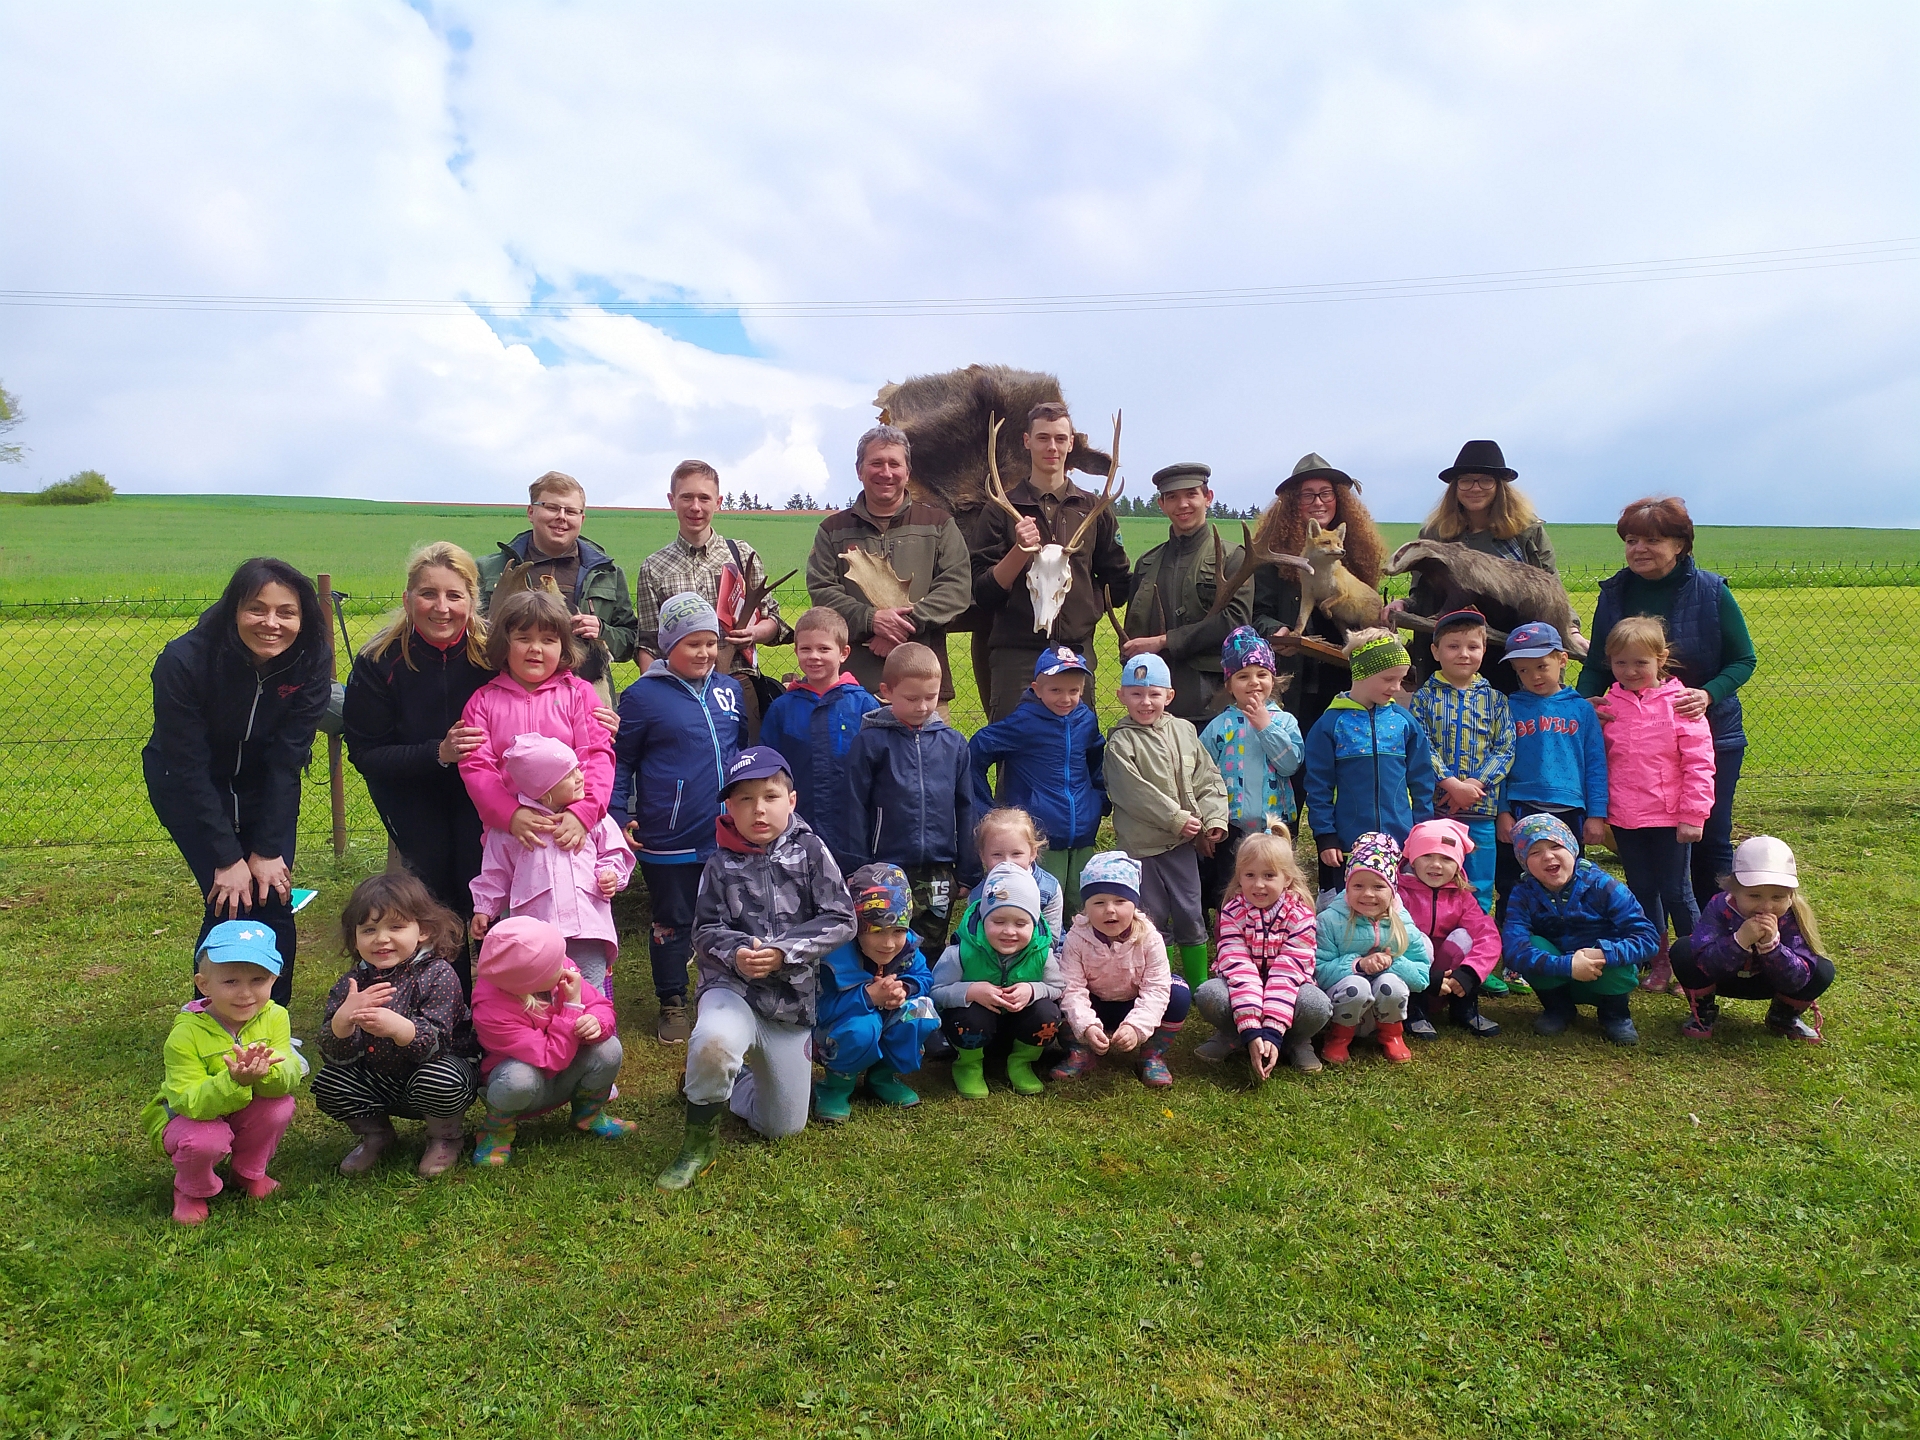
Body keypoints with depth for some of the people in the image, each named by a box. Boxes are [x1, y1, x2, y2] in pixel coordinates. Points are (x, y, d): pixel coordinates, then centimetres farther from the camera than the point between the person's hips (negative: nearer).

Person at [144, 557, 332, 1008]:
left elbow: (286, 760, -17)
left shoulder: (312, 660, -20)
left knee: (273, 900, -6)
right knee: (230, 904, -12)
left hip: (266, 788, 3)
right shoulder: (183, 662, -27)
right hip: (187, 787, -2)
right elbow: (189, 769, -23)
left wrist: (268, 850, -18)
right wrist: (226, 858, -22)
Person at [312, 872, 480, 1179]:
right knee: (328, 1084, -15)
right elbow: (336, 1055, -13)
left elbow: (434, 1044, -29)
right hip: (378, 1082, 5)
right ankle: (375, 1134, 14)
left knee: (438, 1080, -35)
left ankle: (444, 1137, 0)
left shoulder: (438, 975, -19)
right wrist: (344, 1019, -34)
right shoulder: (351, 984, -6)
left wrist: (398, 1027, -49)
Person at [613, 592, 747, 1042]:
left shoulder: (730, 690, 6)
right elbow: (620, 760, -2)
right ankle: (672, 1004, 27)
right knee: (673, 924, 11)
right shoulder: (644, 695, -6)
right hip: (669, 842, -4)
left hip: (728, 836, 4)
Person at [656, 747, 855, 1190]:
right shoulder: (721, 865, -2)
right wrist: (736, 954, -23)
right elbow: (705, 931, -2)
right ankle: (701, 1139, -10)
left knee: (783, 1127, 10)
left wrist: (783, 951, -19)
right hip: (732, 985, -1)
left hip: (792, 996, 2)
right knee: (713, 1042, -40)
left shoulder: (811, 851, -4)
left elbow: (840, 920, -8)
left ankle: (727, 1086, 42)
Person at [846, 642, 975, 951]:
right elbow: (856, 808, -3)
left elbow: (965, 808, 9)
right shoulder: (870, 742, -5)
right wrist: (860, 868, -4)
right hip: (887, 870, -3)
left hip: (939, 870, 3)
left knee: (932, 949, 15)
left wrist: (968, 869, 8)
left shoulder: (953, 743, 4)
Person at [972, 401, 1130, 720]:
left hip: (1078, 653, 2)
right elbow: (984, 594, -2)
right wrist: (1020, 550, -15)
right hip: (1017, 655, -2)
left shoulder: (1095, 509, 12)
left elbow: (1117, 585, 17)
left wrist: (1085, 608, 4)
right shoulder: (1002, 509, 4)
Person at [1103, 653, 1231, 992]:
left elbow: (1208, 779, 7)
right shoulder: (1120, 742, -9)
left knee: (1190, 916, 11)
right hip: (1142, 845, -4)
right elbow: (1134, 792, -18)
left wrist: (1214, 817, -6)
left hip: (1183, 841, 4)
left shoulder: (1184, 731, 6)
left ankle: (1200, 985, 24)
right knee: (1153, 919, 5)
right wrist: (1177, 819, -17)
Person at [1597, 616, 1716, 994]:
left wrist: (1693, 815, -13)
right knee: (1641, 891, 13)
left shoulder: (1679, 703, -9)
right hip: (1625, 820, 4)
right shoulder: (1609, 706, 3)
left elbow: (1699, 763, -10)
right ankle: (1658, 962, 26)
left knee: (1676, 892, 6)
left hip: (1669, 819, -4)